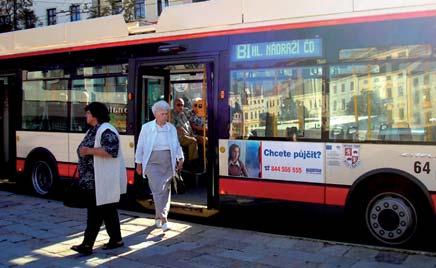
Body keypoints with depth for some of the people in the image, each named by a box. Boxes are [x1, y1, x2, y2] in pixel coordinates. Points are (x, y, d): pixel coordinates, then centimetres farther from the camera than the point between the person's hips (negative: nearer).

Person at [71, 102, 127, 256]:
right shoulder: (93, 130, 16)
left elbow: (112, 151, -27)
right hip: (93, 180, 10)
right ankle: (116, 239, 24)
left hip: (103, 181, -10)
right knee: (108, 210, 15)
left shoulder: (106, 131, -16)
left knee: (95, 211, -7)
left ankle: (87, 245, -3)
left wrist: (89, 151, -25)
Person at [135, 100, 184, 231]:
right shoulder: (146, 127, -1)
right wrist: (139, 163, 6)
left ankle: (158, 216, 25)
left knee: (166, 190, 9)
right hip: (153, 162, -4)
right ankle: (163, 219, -13)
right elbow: (140, 146, 4)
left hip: (168, 163, 4)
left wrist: (180, 159, 2)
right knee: (158, 189, -14)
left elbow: (177, 145, 14)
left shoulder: (172, 128, 8)